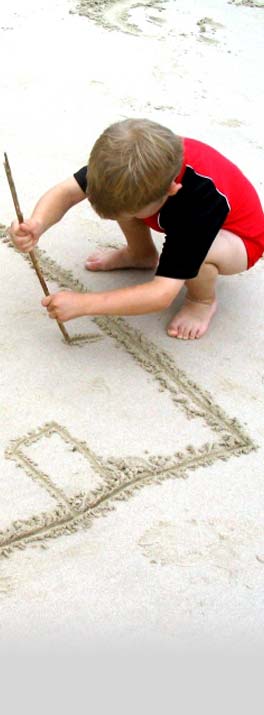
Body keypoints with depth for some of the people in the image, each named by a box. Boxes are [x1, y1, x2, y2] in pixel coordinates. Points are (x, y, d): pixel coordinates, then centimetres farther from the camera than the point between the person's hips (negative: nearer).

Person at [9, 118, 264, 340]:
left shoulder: (200, 200, -43)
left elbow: (163, 294, -43)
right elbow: (67, 191, -22)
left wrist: (81, 303, -41)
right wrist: (37, 225, -44)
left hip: (239, 238, -5)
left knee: (192, 251, -39)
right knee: (120, 193, -17)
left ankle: (203, 300, -4)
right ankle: (142, 254, 12)